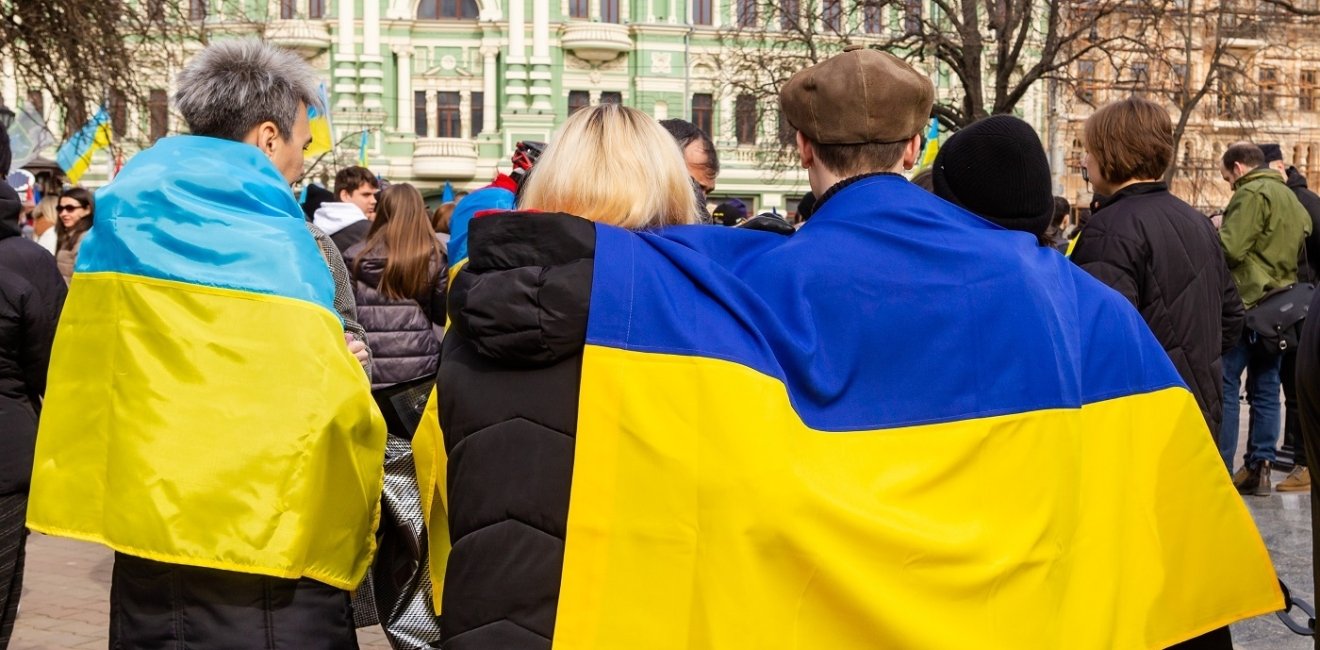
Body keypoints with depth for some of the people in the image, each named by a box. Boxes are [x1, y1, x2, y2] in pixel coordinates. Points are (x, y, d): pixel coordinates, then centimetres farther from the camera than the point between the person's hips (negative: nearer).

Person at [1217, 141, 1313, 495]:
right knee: (1266, 389, 10)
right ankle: (1260, 468, 12)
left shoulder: (1252, 194, -11)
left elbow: (1229, 249, -18)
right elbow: (1302, 249, 22)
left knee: (1224, 387, -4)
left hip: (1246, 303, -9)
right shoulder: (1290, 197, 19)